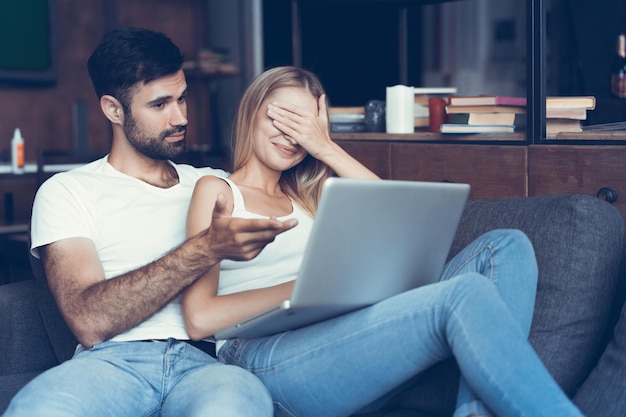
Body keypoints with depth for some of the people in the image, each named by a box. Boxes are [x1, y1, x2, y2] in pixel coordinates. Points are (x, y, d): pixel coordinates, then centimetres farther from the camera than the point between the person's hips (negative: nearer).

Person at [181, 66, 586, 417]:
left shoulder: (304, 196, 29)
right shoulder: (217, 190, 11)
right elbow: (200, 318, -2)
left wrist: (328, 149, 9)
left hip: (343, 338, 7)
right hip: (266, 357, -7)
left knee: (506, 247, -10)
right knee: (465, 295, -30)